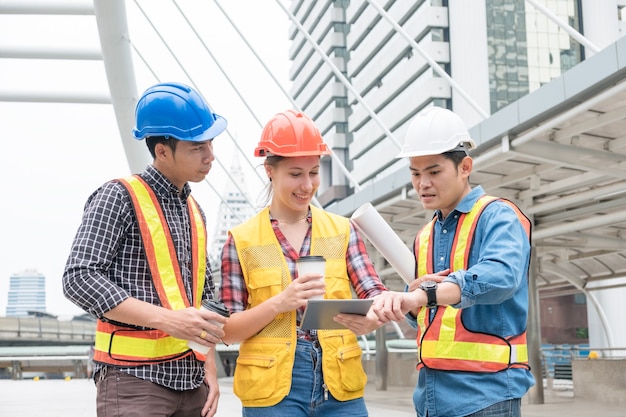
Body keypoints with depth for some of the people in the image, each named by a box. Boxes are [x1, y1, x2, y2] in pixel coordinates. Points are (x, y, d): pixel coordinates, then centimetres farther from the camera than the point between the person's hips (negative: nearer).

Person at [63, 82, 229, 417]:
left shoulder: (195, 212, 15)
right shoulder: (119, 197, -6)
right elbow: (79, 278, -16)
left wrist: (209, 367, 10)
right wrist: (167, 319, -22)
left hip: (191, 377, 7)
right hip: (134, 376, -6)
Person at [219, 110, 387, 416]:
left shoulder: (342, 230, 7)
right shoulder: (242, 240, 0)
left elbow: (373, 292, -1)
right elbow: (228, 330, -2)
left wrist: (372, 315, -24)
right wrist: (280, 302, -18)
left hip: (339, 384, 2)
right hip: (272, 389, -2)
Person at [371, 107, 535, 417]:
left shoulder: (498, 216, -7)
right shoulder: (425, 236, 15)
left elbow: (500, 276, -27)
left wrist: (425, 294, -37)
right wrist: (408, 299, -6)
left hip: (484, 392, -6)